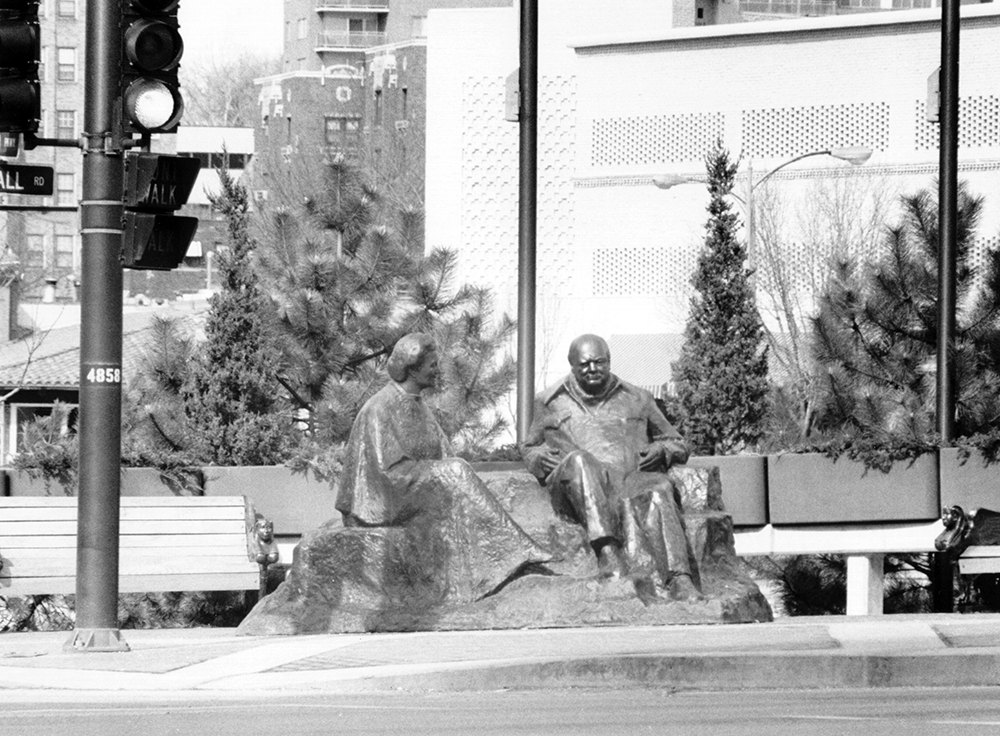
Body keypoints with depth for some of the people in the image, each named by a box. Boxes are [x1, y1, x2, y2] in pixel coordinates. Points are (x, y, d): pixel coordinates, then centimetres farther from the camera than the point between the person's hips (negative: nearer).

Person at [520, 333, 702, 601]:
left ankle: (680, 580, -54)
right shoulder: (550, 403, 24)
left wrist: (662, 451, 5)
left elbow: (677, 444, 30)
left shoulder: (637, 399, 25)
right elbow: (528, 448, 33)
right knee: (579, 461, -38)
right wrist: (540, 457, 8)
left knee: (658, 492, -37)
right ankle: (606, 550, -56)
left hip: (633, 477, 1)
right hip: (578, 490, -1)